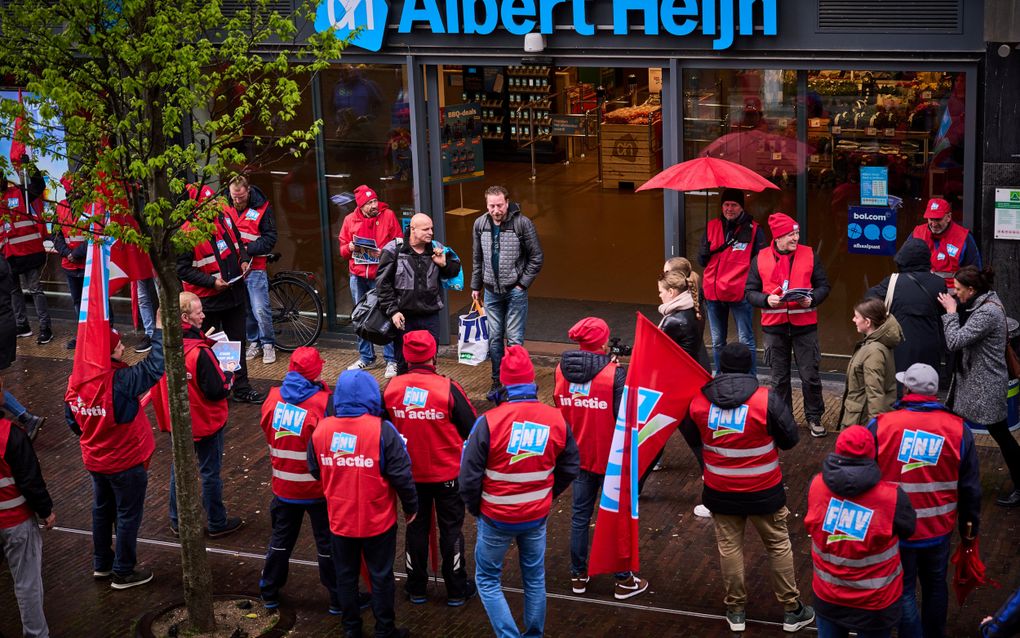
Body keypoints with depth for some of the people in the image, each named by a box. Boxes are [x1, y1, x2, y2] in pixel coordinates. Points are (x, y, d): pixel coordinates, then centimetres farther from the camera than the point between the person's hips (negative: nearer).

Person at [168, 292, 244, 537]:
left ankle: (177, 521, 33)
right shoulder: (200, 353, -31)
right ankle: (217, 523, 25)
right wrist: (228, 375, -5)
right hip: (205, 422, -6)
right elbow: (218, 391, -26)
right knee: (210, 472, 10)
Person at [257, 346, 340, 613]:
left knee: (281, 539, 21)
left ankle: (269, 593, 32)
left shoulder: (273, 398, -6)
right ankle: (338, 598, 17)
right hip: (319, 488, -4)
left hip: (284, 486, 4)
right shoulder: (323, 403, -22)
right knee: (328, 542, 9)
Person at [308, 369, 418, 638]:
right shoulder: (382, 431, -19)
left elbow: (314, 472, 6)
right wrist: (411, 507, -1)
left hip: (340, 521, 3)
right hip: (378, 521, -3)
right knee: (381, 576, 13)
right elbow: (401, 475, -16)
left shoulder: (321, 430, -7)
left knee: (346, 575, 18)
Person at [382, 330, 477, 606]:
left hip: (409, 474, 3)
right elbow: (472, 428, -13)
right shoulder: (448, 389, -22)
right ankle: (456, 590, 23)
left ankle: (417, 588, 29)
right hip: (447, 472, -3)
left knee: (416, 528, 18)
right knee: (451, 529, 13)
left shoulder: (391, 388, -12)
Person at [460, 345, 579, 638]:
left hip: (496, 518, -3)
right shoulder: (556, 419, -10)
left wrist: (475, 508, 2)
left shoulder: (489, 422, -22)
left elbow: (469, 474, -16)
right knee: (535, 578, 20)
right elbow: (570, 468, 2)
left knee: (488, 579, 13)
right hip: (537, 516, 3)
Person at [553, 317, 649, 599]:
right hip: (610, 457, -4)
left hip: (578, 456, 4)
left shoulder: (562, 370, -4)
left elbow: (560, 408, 7)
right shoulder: (614, 374, -20)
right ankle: (624, 581, 16)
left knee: (580, 515, 16)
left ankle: (578, 576, 24)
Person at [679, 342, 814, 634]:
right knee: (778, 546, 14)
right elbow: (790, 438, -7)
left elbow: (692, 438, 8)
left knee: (729, 546, 16)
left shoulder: (698, 400, -9)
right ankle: (792, 610, 24)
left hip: (720, 490, 2)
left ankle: (735, 610, 26)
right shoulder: (767, 400, -19)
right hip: (764, 491, -2)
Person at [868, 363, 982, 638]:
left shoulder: (879, 427, -16)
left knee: (903, 591, 12)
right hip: (939, 530, 3)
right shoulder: (958, 429, -9)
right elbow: (970, 487, -1)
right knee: (935, 585, 22)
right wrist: (970, 527, 14)